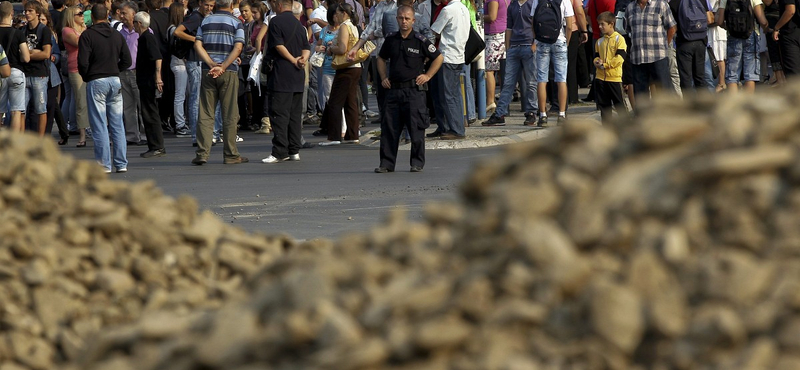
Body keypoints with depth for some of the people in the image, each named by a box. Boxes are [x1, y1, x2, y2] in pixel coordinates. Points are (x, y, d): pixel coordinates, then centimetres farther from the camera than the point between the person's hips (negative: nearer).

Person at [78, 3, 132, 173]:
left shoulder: (87, 35, -8)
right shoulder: (117, 35, 7)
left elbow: (83, 62, -13)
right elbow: (127, 60, 7)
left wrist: (85, 76, 5)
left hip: (96, 82, -4)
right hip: (115, 81, 4)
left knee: (99, 126, -2)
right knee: (117, 124, 8)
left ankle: (104, 164, -4)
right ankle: (121, 164, 8)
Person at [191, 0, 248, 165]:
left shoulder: (206, 21, 9)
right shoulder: (236, 23, 0)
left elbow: (197, 45, -1)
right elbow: (238, 48, -13)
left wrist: (212, 64, -9)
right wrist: (222, 67, -15)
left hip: (208, 71, 2)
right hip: (229, 72, -2)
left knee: (205, 114, 3)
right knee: (229, 115, 2)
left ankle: (202, 153, -5)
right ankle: (231, 155, 4)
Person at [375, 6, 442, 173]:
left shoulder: (420, 41, -4)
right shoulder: (391, 40, 9)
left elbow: (439, 58, 4)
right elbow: (381, 59, 24)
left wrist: (427, 76, -2)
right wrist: (383, 77, 12)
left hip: (414, 90, -4)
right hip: (394, 90, 4)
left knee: (416, 128, -1)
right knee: (389, 128, 3)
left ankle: (417, 163, 8)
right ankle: (387, 163, 9)